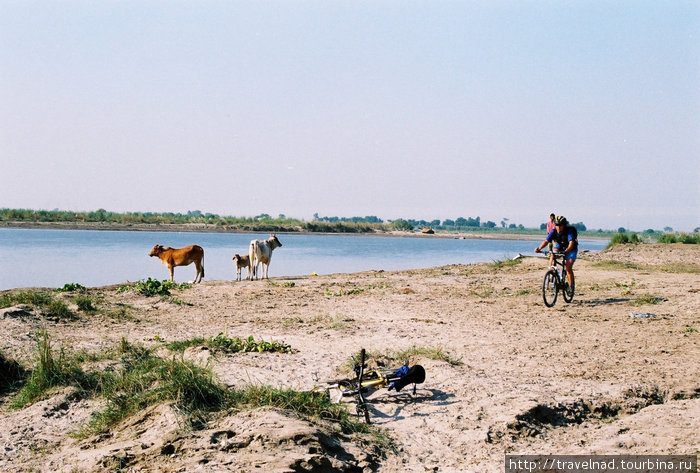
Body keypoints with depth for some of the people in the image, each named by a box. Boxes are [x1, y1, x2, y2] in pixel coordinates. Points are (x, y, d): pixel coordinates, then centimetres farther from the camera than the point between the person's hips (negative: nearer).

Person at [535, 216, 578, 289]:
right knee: (552, 258, -25)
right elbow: (546, 241, -26)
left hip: (571, 250, -4)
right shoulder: (553, 232, -20)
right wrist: (539, 248, -44)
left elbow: (571, 242, -43)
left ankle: (571, 286, -1)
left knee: (568, 268, -15)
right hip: (559, 247, 4)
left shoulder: (569, 231, -31)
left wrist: (566, 251, -62)